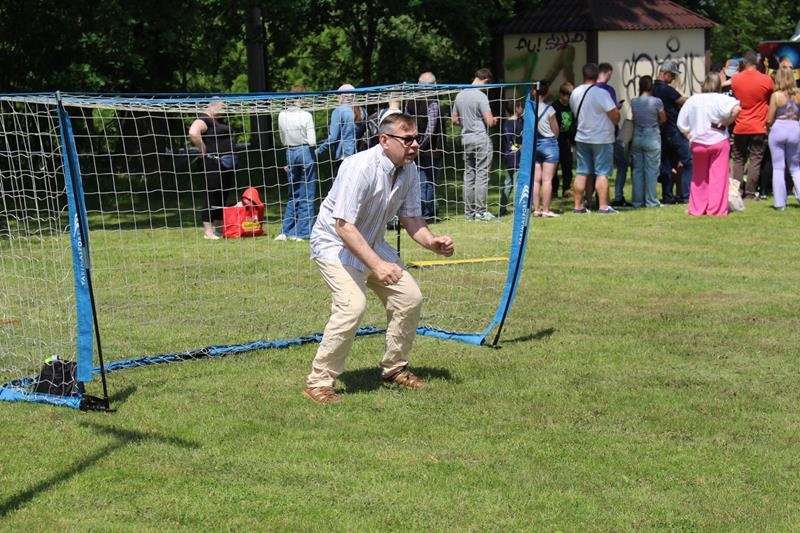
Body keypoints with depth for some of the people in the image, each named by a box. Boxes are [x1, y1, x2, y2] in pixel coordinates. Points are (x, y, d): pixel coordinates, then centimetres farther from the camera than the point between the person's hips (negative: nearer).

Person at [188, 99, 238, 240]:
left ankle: (219, 228, 19)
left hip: (227, 163, 9)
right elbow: (193, 133, -29)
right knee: (212, 197, -7)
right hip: (213, 163, -9)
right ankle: (208, 231, -5)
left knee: (223, 197, 12)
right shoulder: (203, 120, -10)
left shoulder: (219, 121, 19)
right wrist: (205, 150, -20)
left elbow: (228, 137, 35)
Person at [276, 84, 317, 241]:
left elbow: (283, 140, 8)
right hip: (306, 152, -5)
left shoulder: (282, 115, 1)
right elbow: (312, 141, -15)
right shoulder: (306, 116, -14)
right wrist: (312, 145, 4)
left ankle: (286, 231, 11)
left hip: (290, 153, 5)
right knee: (307, 195, 4)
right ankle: (302, 232, 4)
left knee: (293, 194, 16)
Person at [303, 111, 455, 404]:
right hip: (335, 244, -8)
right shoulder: (360, 168, -30)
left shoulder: (409, 170, -6)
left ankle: (394, 368, 23)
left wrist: (432, 242, -17)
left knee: (410, 297, 4)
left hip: (372, 245, 8)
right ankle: (318, 382, -17)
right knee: (353, 303, -27)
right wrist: (377, 265, -43)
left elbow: (411, 217, 4)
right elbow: (344, 226, -34)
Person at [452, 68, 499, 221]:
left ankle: (469, 211, 12)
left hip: (466, 139, 7)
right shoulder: (481, 96, -13)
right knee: (482, 175, -3)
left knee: (469, 175, 10)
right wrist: (495, 120, 4)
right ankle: (480, 211, -3)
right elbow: (489, 121, -17)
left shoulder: (460, 95, 8)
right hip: (481, 138, -7)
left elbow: (454, 119, 16)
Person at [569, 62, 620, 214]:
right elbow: (615, 115, -16)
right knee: (602, 173, -2)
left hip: (581, 138, 6)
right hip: (602, 139, -6)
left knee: (581, 173, 9)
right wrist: (615, 122, 5)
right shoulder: (601, 93, -17)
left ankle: (578, 205, 12)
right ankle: (603, 206, -4)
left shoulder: (575, 93, 2)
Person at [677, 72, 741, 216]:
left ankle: (696, 208, 17)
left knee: (699, 177, 15)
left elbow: (681, 124, 5)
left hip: (698, 143, 3)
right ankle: (716, 209, 2)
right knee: (718, 176, 2)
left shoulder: (692, 100, 2)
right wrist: (726, 122, -13)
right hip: (718, 141, -3)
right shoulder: (721, 99, -9)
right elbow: (736, 108, -26)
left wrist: (690, 137, 10)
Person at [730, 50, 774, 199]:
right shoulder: (766, 80, -8)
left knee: (738, 160, 13)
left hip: (740, 127, 2)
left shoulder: (735, 79, -2)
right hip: (758, 128, -2)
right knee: (755, 161, 2)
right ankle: (750, 193, -2)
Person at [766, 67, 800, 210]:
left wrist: (768, 126, 13)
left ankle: (780, 203, 2)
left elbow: (769, 119, -7)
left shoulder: (776, 95, -9)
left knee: (778, 168, 4)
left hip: (778, 129, -3)